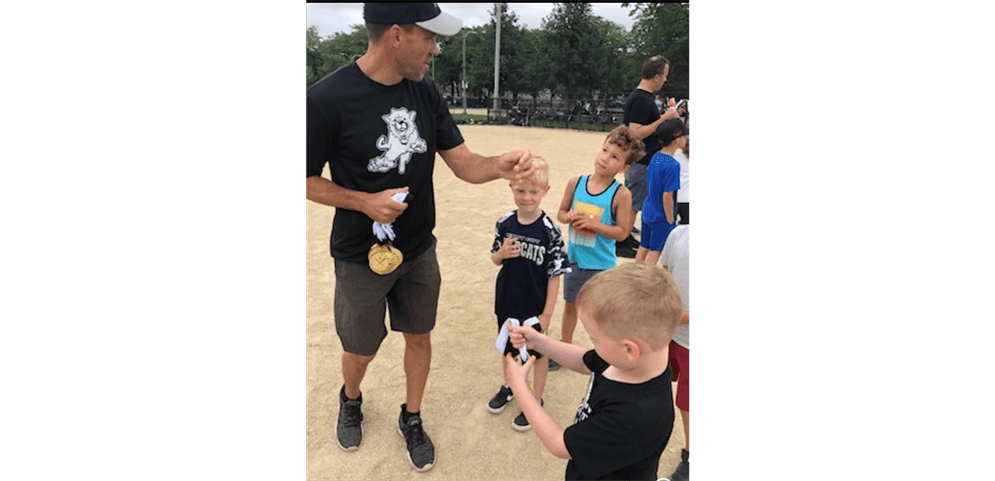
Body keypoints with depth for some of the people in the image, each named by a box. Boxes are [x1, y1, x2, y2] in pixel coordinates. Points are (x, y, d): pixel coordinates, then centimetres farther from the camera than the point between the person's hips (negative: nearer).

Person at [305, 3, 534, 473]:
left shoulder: (425, 93, -4)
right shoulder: (327, 98, -21)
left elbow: (464, 164, -4)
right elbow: (307, 179, -11)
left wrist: (499, 166, -25)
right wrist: (365, 202, -23)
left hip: (419, 251, 4)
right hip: (362, 258, -4)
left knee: (419, 335, 16)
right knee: (361, 349, 15)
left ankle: (411, 418, 41)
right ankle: (351, 399, 50)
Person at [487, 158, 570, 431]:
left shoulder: (549, 231, -20)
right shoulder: (505, 224, -8)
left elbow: (555, 275, -15)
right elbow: (495, 259, 4)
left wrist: (547, 313, -13)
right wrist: (502, 253, -19)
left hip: (535, 306, -4)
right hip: (507, 302, 4)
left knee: (538, 353, 15)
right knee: (507, 348, 24)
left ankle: (536, 402, 36)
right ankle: (510, 387, 50)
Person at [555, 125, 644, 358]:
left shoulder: (621, 194, -16)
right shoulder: (576, 183, -6)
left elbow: (622, 232, -14)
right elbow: (561, 212, 5)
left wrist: (592, 224, -24)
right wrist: (570, 218, -17)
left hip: (602, 264, -4)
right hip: (574, 258, 4)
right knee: (570, 305, 20)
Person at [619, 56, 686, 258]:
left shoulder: (644, 97, 13)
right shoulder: (640, 100, -20)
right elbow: (636, 133, -26)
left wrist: (670, 116, 14)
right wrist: (663, 119, -21)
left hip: (642, 161, 10)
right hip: (640, 163, -10)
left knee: (632, 203, 16)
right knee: (633, 204, -3)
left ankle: (627, 238, 26)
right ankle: (621, 244, 4)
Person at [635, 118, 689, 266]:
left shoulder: (656, 157, 1)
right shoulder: (672, 165, -24)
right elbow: (667, 196, -24)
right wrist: (671, 221, -13)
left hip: (648, 211, 8)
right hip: (661, 217, -8)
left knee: (643, 248, 18)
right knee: (654, 253, 4)